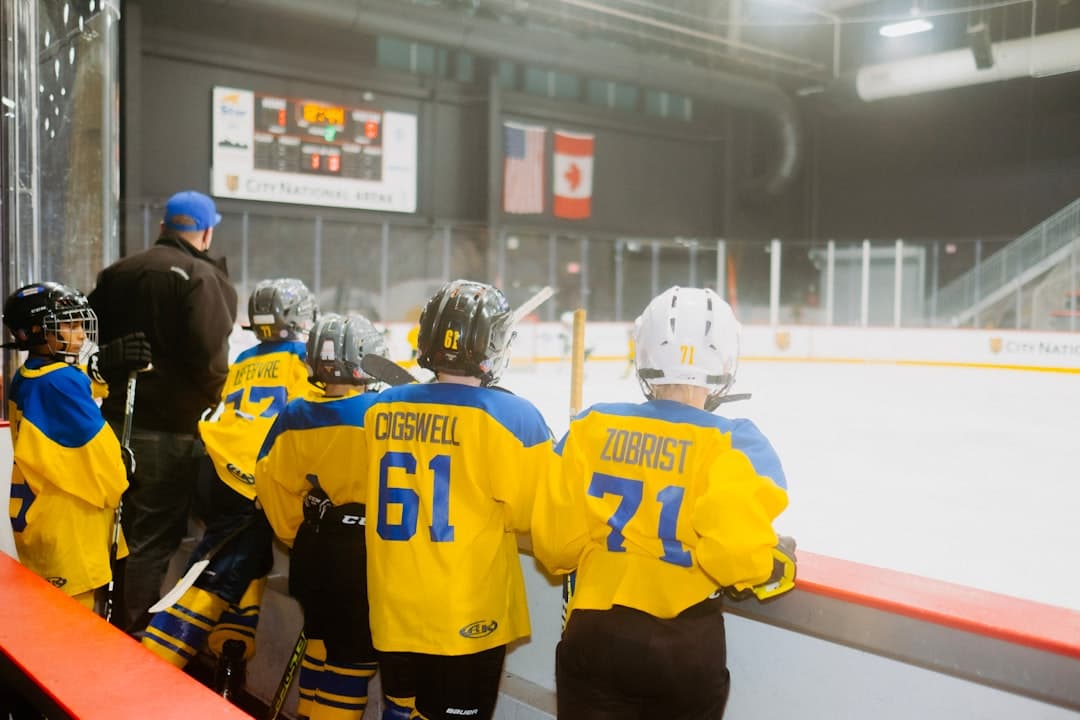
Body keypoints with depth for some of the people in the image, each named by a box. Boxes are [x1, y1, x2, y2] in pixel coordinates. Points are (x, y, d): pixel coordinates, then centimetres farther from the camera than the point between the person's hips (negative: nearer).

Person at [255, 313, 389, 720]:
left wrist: (299, 537, 15)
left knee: (323, 633, 23)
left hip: (314, 547, 5)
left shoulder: (295, 417, -2)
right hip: (366, 552, -5)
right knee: (355, 649, 5)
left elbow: (275, 484, 2)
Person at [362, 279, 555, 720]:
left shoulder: (381, 408, -1)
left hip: (392, 610, 5)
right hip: (468, 617, -5)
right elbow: (533, 514, -10)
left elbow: (370, 494, 10)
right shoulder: (509, 415, -15)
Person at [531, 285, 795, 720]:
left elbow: (555, 543, -4)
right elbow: (741, 553, -22)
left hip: (593, 636, 2)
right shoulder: (734, 445, -14)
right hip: (687, 650, -1)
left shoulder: (592, 426, -6)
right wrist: (779, 566, 1)